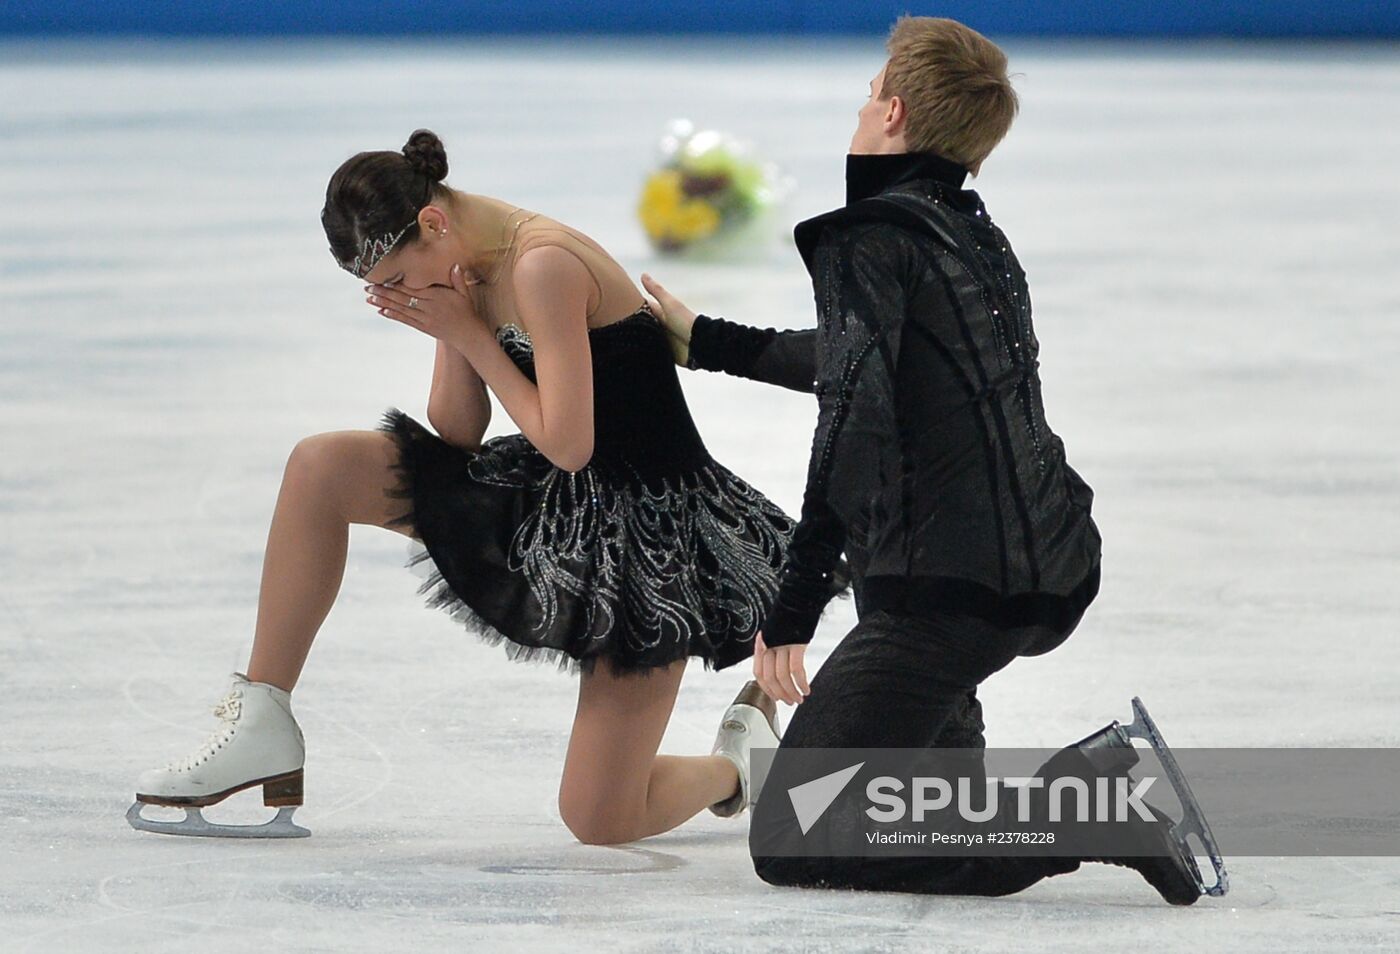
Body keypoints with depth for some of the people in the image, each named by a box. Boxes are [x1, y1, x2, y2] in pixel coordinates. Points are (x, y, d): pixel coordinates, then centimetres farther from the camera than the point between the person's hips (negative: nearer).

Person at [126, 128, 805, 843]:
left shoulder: (544, 268, -25)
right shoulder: (462, 269, 1)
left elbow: (566, 444, -25)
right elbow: (457, 437, 3)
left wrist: (473, 335, -18)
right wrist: (453, 337, -14)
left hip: (642, 518, -8)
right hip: (544, 505, 8)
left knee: (600, 823, -11)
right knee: (321, 467, -4)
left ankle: (737, 761, 23)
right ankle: (262, 726, 1)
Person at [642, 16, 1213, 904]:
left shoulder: (869, 237, -10)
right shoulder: (973, 231, 17)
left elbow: (856, 414, -23)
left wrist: (794, 608, -24)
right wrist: (708, 343, 44)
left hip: (954, 591, -9)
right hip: (1056, 576, 9)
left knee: (788, 842, -7)